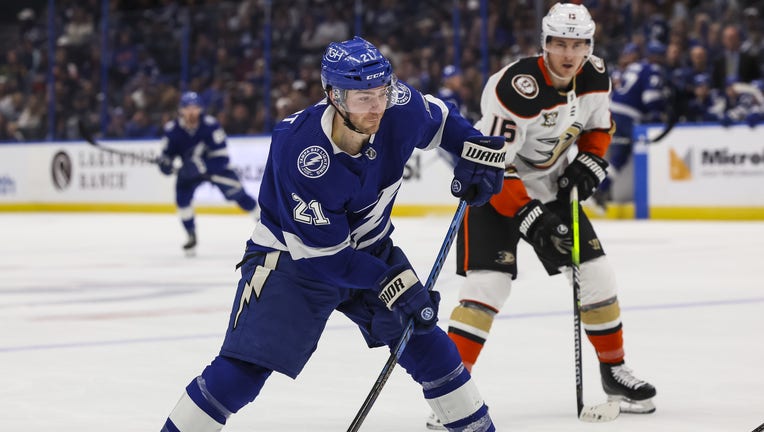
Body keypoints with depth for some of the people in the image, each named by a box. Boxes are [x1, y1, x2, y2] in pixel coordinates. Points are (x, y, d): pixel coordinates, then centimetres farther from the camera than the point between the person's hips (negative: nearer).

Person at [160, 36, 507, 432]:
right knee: (248, 363, -16)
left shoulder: (399, 109, -19)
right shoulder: (299, 151, -34)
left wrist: (479, 148, -7)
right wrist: (389, 282, -28)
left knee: (421, 336, 4)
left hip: (367, 248, 6)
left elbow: (438, 120, 8)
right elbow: (323, 252, -28)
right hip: (293, 255, -5)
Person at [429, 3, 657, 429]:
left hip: (553, 188, 7)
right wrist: (529, 216, -31)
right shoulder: (516, 88, -30)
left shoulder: (595, 77, -8)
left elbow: (599, 126, 12)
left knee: (596, 275, 5)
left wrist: (589, 163, -6)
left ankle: (615, 370, 24)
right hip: (494, 189, -6)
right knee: (488, 282, -20)